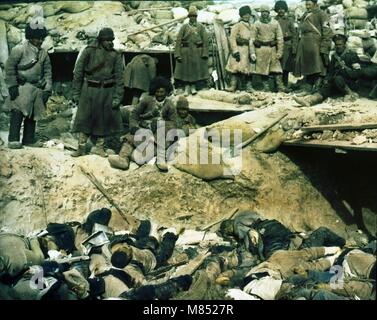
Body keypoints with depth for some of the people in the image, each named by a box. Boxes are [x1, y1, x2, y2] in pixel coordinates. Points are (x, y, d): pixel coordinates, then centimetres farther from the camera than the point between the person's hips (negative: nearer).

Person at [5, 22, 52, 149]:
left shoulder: (43, 53, 12)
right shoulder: (20, 49, -6)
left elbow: (47, 72, 13)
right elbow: (9, 67, -7)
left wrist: (47, 90, 4)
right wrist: (12, 86, -12)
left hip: (36, 88, 6)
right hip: (21, 87, -6)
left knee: (33, 114, 9)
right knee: (18, 112, -12)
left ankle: (29, 139, 18)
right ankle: (13, 140, -10)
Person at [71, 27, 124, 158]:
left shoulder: (115, 55, 3)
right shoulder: (89, 51, -2)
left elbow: (119, 77, 2)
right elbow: (78, 72, 1)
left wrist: (117, 97, -5)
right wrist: (76, 92, -2)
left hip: (107, 92, 2)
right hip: (89, 90, -2)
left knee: (104, 119, 6)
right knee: (84, 118, -1)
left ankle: (99, 147, 17)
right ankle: (81, 147, 5)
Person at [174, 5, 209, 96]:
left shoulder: (201, 27, 4)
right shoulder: (184, 27, 4)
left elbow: (205, 41, 0)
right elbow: (178, 40, 0)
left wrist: (205, 54, -8)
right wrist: (178, 54, -8)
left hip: (197, 52, 0)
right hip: (186, 52, 0)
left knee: (196, 69, 3)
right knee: (185, 69, 3)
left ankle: (193, 86, 17)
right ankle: (187, 87, 13)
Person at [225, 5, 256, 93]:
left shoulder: (252, 26, 13)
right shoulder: (237, 26, -3)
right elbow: (232, 38, -9)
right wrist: (235, 51, -17)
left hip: (249, 49, 5)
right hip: (239, 49, -5)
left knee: (248, 68, 7)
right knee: (236, 68, -10)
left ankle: (249, 86, 13)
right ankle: (233, 86, -9)